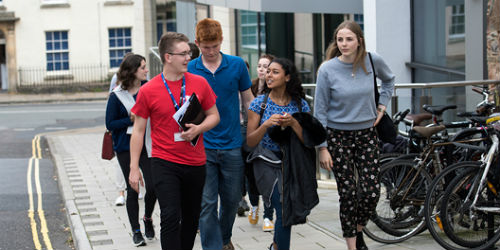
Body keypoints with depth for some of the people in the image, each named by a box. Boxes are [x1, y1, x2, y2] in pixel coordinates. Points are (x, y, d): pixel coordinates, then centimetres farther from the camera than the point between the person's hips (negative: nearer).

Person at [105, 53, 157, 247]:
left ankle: (148, 219, 23)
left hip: (147, 145, 2)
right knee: (132, 189, 3)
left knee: (152, 186, -6)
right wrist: (132, 120, -15)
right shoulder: (117, 96, -6)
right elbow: (110, 124, -5)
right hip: (126, 147, -2)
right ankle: (136, 230, 17)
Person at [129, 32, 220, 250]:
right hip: (164, 164, -3)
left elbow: (214, 115, 11)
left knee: (191, 217, 14)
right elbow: (138, 130, -1)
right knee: (171, 217, -12)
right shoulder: (148, 90, -6)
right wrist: (134, 168, -3)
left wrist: (198, 129, -11)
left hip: (195, 163, 4)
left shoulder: (199, 83, 2)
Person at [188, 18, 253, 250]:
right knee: (206, 203, -3)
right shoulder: (189, 70, -1)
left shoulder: (237, 65, 0)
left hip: (232, 145, 1)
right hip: (202, 146, -1)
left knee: (232, 199, 13)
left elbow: (248, 100, 9)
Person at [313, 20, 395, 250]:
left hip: (367, 133, 2)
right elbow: (320, 111, -6)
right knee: (348, 194, -1)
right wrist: (323, 148, -9)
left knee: (371, 192, -4)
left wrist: (382, 105, 8)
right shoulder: (327, 69, -11)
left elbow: (388, 80, 21)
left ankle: (358, 231, 25)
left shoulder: (373, 61, -4)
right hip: (338, 136, -2)